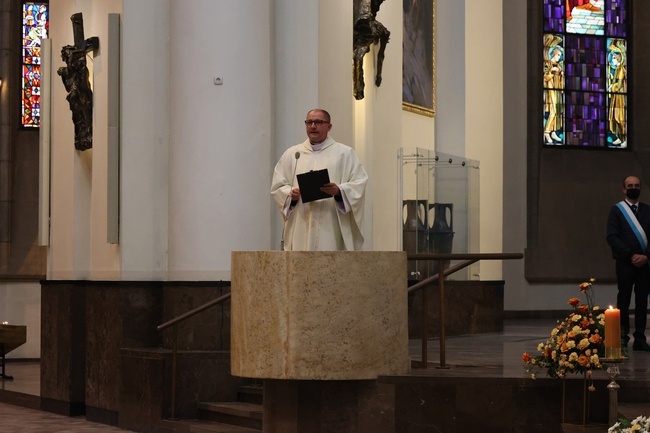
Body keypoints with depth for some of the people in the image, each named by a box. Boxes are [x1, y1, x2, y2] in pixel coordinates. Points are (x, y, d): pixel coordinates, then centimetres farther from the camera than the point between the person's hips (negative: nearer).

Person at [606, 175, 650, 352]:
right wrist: (631, 255, -13)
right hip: (625, 263, -2)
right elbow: (612, 237, -5)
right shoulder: (616, 210, 3)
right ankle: (622, 338, 4)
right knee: (624, 301, 1)